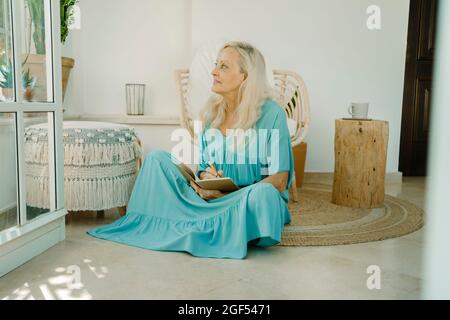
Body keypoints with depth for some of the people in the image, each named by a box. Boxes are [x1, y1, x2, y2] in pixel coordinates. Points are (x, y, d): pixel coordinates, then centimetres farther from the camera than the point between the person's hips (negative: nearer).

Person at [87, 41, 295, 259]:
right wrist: (206, 177, -15)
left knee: (263, 193, -39)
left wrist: (228, 194, -24)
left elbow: (279, 180, -14)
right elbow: (204, 165, 10)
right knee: (157, 158, -5)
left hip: (249, 204, -4)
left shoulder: (271, 113, -12)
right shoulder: (212, 112, 4)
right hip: (213, 198, 4)